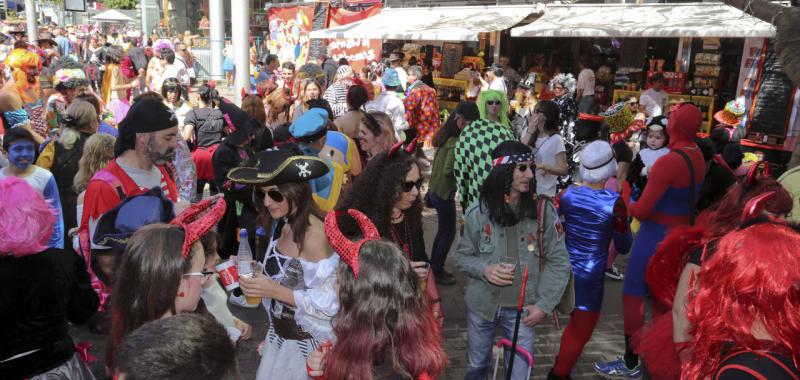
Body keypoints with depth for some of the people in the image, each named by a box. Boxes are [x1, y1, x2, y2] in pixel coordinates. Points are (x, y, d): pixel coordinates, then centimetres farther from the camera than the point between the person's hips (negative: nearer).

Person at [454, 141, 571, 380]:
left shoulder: (543, 210, -9)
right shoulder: (478, 212, -9)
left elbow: (559, 261, -4)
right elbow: (462, 256, 2)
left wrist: (545, 304, -10)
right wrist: (483, 269, -18)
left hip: (522, 309, -1)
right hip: (481, 305, 1)